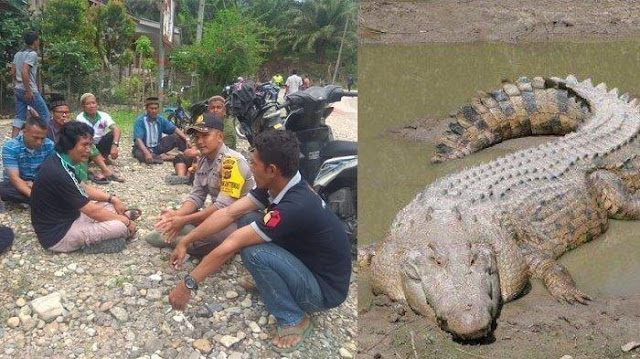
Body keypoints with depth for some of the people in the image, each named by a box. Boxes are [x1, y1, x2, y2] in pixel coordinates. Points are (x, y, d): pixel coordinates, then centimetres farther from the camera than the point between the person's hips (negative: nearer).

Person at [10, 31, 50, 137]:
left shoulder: (18, 54, 15)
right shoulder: (32, 54, -12)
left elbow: (12, 73, 16)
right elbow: (24, 71, -23)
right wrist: (28, 91, -20)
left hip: (18, 90, 9)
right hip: (29, 90, -9)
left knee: (19, 117, 8)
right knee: (45, 114, 3)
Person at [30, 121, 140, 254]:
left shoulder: (57, 161, 1)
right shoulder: (59, 174, -29)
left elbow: (82, 188, 17)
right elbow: (93, 211, -23)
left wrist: (112, 198, 6)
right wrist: (126, 221, -10)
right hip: (58, 235, -10)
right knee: (121, 226, -19)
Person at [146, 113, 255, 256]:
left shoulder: (232, 162, -22)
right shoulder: (203, 160, 6)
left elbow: (223, 207, -25)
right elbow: (196, 197, 3)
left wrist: (184, 220, -23)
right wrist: (177, 214, -17)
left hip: (241, 220, -7)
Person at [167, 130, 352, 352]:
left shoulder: (295, 207, -33)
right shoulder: (277, 185, -8)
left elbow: (229, 247, -28)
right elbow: (228, 214, -2)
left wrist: (188, 284, -21)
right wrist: (185, 242, 0)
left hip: (325, 290, -8)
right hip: (304, 262, 8)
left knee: (252, 251, -28)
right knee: (246, 219, -2)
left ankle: (293, 320, -8)